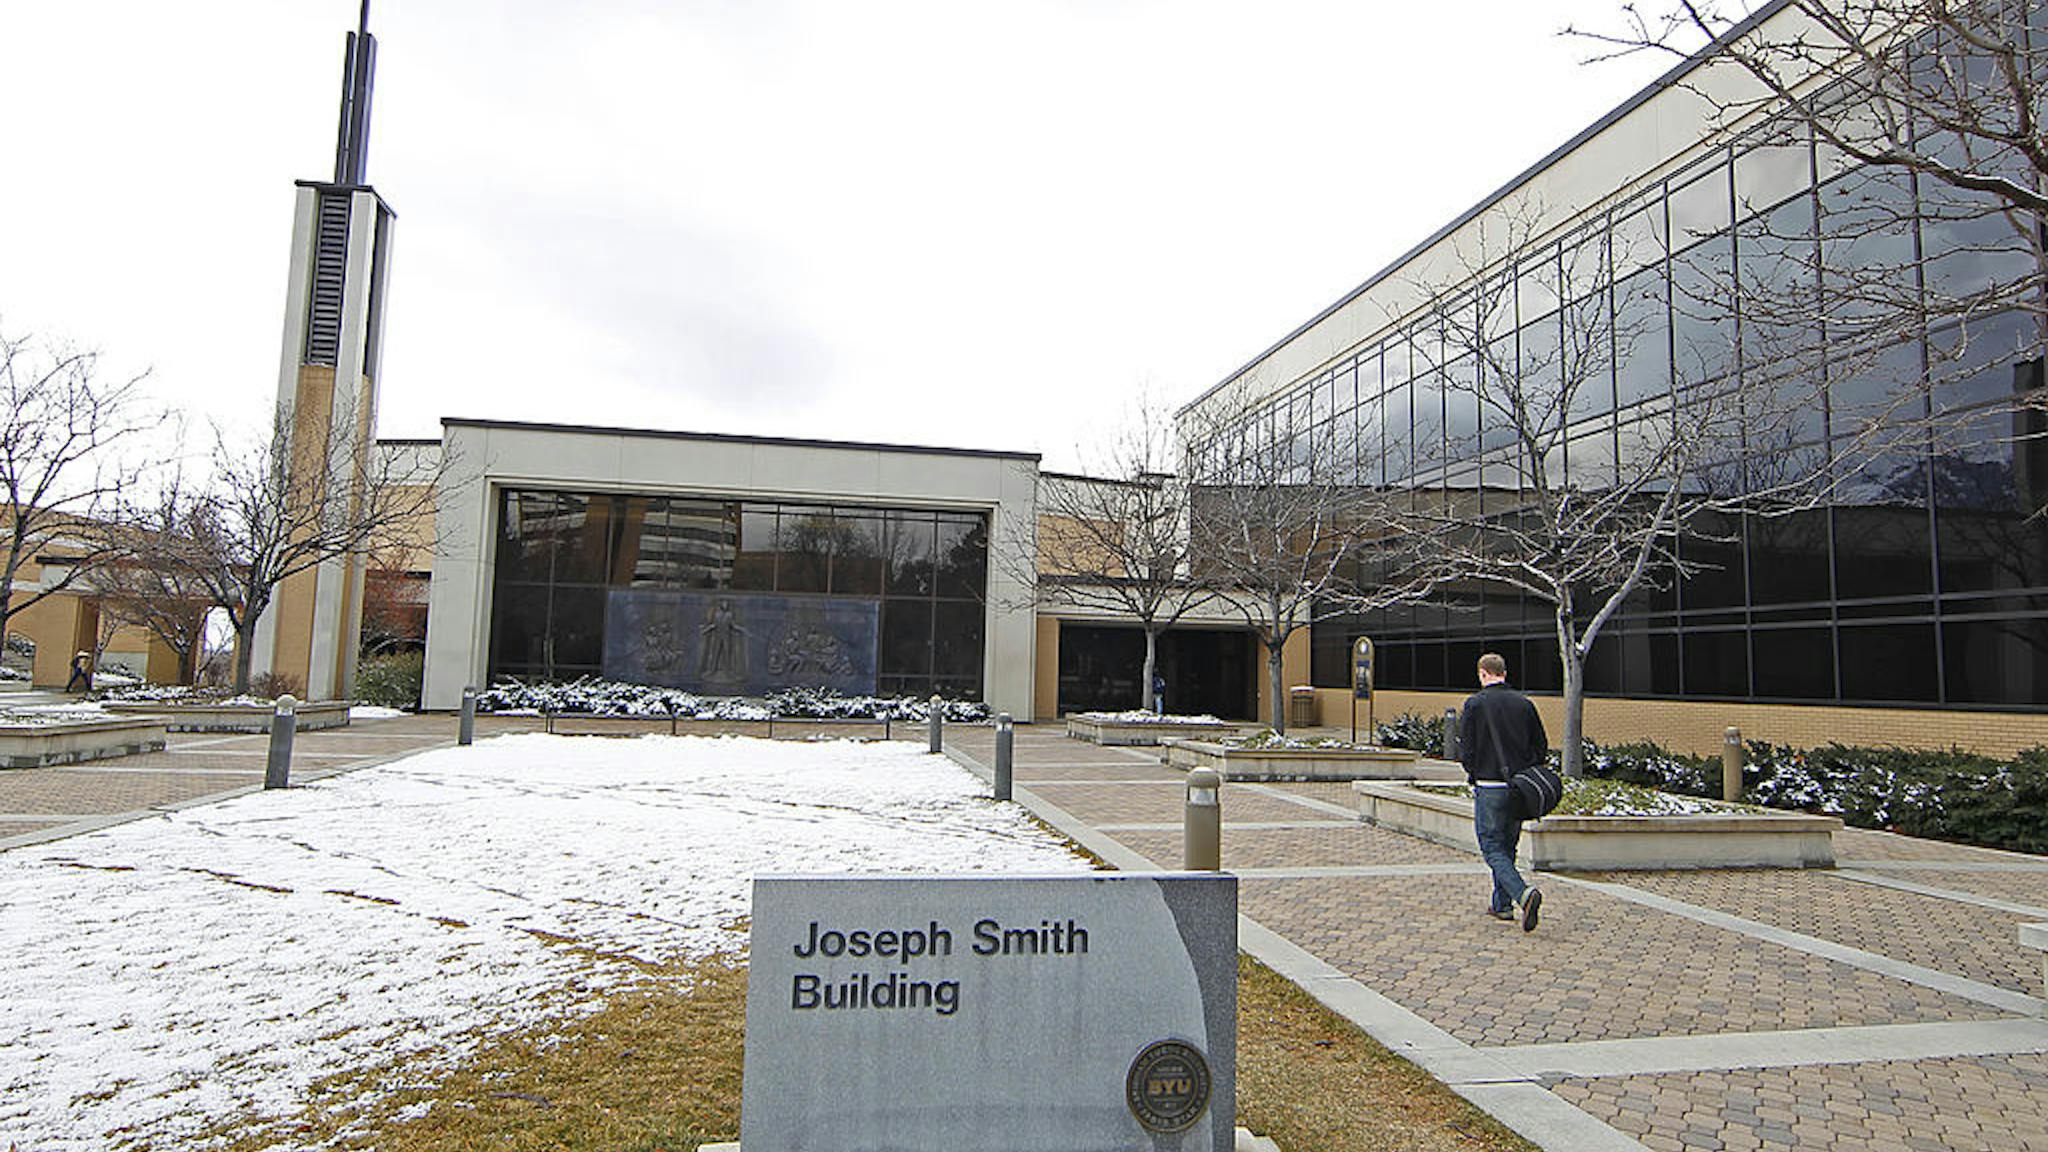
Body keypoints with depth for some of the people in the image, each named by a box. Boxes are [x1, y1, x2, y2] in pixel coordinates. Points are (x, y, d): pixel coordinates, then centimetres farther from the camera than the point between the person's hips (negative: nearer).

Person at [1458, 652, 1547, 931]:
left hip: (1489, 787, -5)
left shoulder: (1475, 703, -8)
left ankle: (1522, 894, -23)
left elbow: (1465, 748, -9)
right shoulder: (1524, 703, 5)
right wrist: (1523, 770, 16)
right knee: (1508, 846, 17)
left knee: (1492, 848, -1)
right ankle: (1503, 905, 23)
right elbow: (1541, 746, 7)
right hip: (1519, 789, 5)